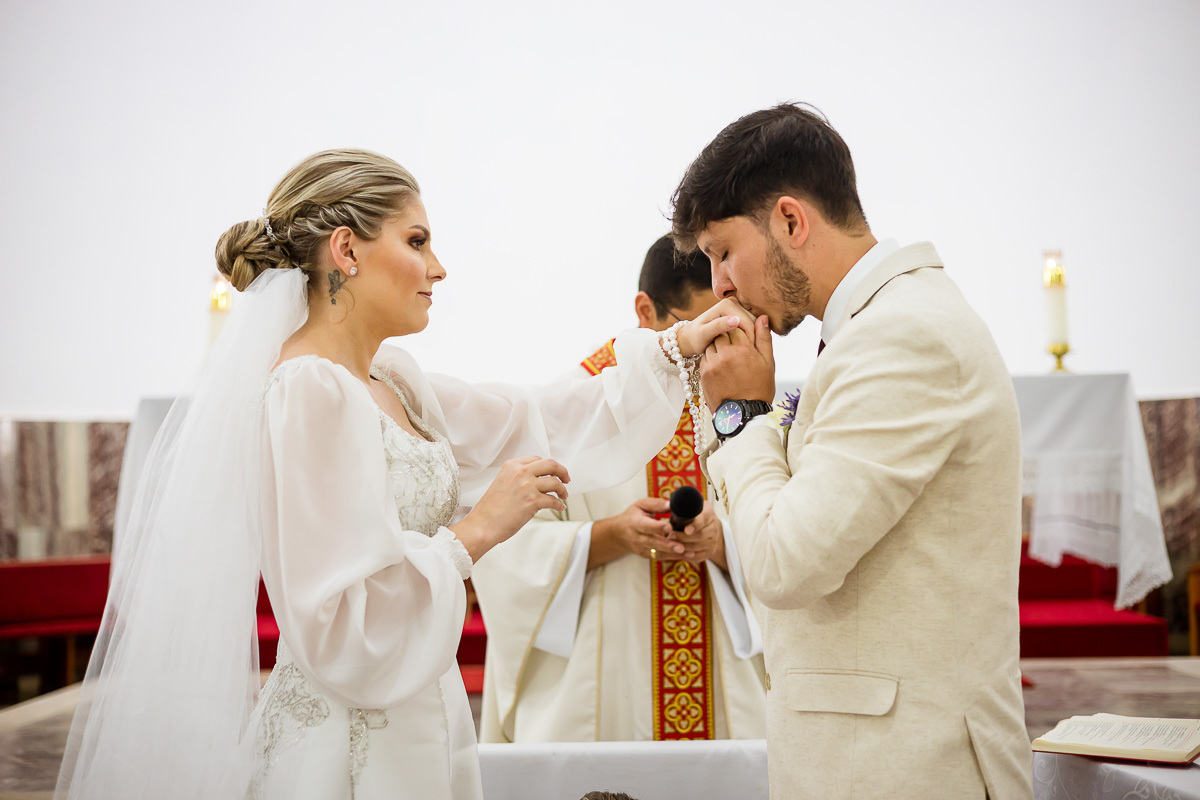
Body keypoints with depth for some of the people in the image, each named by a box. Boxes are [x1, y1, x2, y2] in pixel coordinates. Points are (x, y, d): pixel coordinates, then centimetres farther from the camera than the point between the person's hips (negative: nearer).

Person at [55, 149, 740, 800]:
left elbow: (533, 420, 16)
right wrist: (477, 532, -21)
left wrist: (675, 349, 12)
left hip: (411, 728, 9)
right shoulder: (309, 394, -20)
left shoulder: (387, 382, 6)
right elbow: (338, 632, -24)